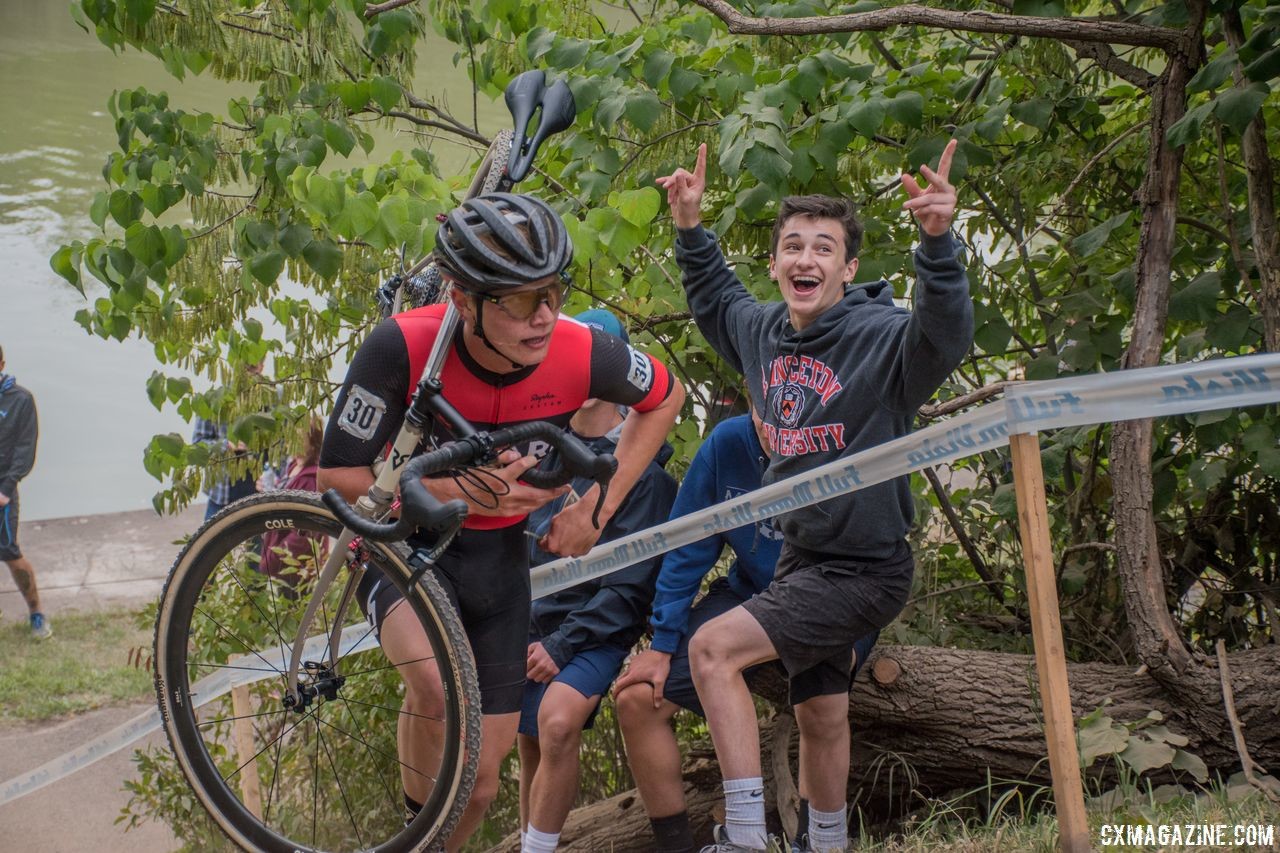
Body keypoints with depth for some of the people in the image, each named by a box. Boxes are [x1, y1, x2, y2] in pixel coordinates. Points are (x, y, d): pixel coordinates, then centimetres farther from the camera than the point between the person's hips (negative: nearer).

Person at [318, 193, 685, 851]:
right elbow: (338, 476, -20)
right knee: (437, 686, -35)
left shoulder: (581, 353, -22)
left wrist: (596, 508, -6)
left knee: (480, 778, 5)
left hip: (497, 553, 3)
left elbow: (665, 399, 0)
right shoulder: (403, 346, -29)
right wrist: (458, 490, -31)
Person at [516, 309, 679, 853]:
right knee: (530, 746, 8)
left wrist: (563, 644, -16)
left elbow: (630, 587, -12)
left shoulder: (641, 471, -10)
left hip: (595, 630, -6)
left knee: (559, 721, -28)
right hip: (532, 623, 6)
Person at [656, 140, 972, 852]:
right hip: (802, 561, 8)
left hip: (863, 571, -8)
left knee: (714, 648, -20)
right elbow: (715, 295, 23)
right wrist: (692, 226, 10)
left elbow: (946, 334, -41)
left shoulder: (882, 337, -19)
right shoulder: (763, 331, 1)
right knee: (822, 717, 21)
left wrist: (938, 239, -56)